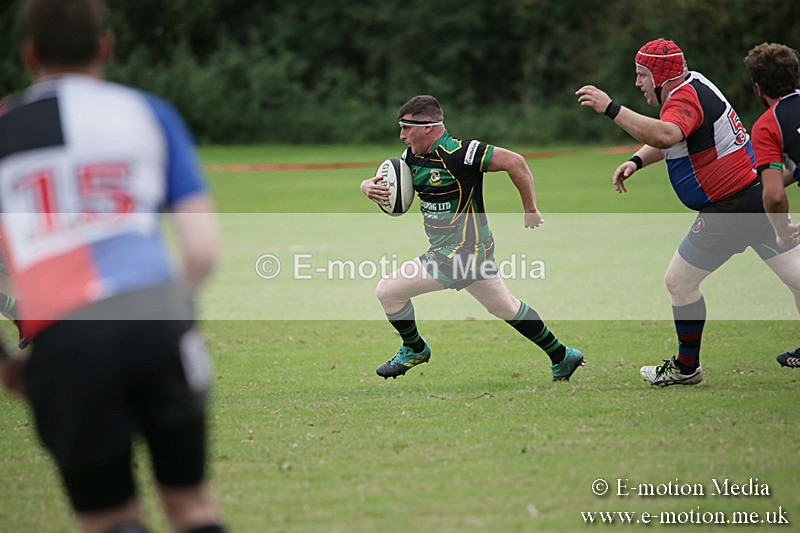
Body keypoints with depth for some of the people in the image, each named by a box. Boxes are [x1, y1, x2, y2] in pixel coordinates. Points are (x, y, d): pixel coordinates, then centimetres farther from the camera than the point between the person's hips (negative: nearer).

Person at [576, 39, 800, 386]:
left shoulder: (684, 98, -17)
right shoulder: (695, 84, 13)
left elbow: (664, 136, -40)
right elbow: (666, 139, 23)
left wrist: (610, 108, -39)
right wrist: (636, 161, 5)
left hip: (729, 208, -10)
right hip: (758, 198, 10)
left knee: (679, 282, 5)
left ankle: (687, 367, 16)